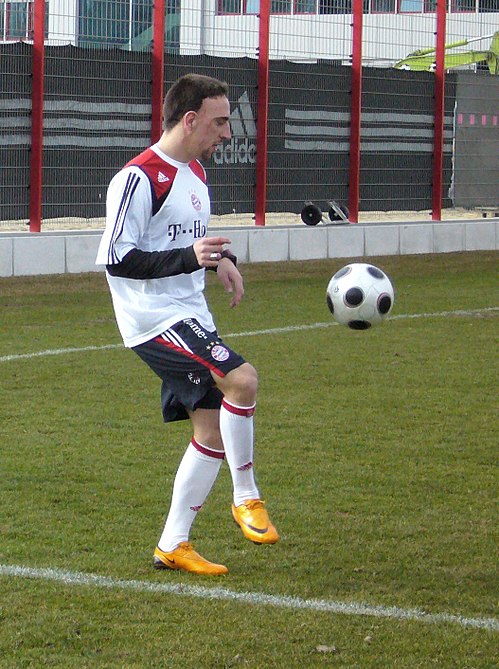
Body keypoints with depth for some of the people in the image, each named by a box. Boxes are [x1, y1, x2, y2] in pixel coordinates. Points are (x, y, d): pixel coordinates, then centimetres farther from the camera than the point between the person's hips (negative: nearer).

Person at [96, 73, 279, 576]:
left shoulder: (194, 172, 15)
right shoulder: (139, 178, -15)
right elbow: (115, 258, -18)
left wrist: (219, 258, 9)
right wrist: (188, 258, -26)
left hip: (190, 317, 10)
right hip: (155, 319, -10)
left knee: (212, 429, 6)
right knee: (241, 379, -26)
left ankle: (173, 546, 15)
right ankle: (246, 498, -10)